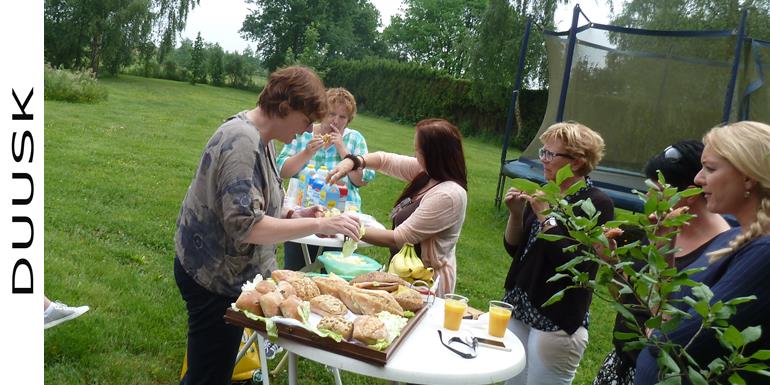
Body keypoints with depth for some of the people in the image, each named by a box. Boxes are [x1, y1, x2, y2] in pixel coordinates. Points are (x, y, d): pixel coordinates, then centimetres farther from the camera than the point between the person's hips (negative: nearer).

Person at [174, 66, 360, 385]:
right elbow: (244, 225, -31)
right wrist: (318, 225, -29)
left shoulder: (260, 138, 6)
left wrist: (293, 216, 0)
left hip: (225, 272, 10)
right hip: (215, 279, -10)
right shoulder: (242, 143, -24)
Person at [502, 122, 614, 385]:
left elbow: (576, 267, -22)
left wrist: (546, 218, -21)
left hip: (557, 322, -6)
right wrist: (516, 214, -7)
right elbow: (514, 250, 9)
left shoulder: (597, 204, -13)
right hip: (518, 308, 6)